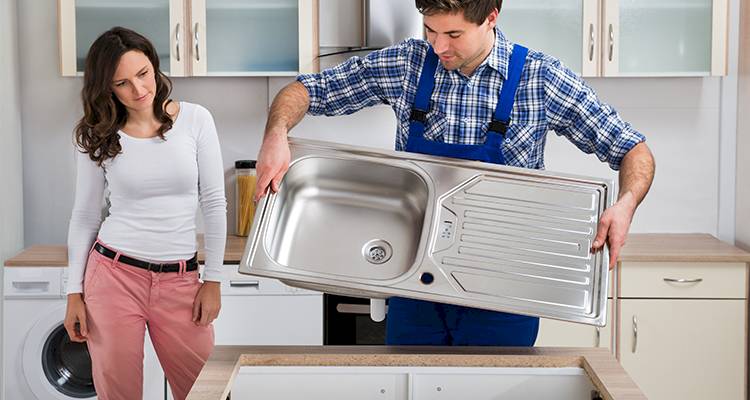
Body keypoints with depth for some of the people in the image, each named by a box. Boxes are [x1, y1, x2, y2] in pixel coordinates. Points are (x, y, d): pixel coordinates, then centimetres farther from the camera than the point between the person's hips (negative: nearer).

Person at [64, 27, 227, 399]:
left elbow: (214, 204, 1)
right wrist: (74, 292, 3)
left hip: (179, 280, 0)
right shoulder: (97, 137, 0)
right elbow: (84, 216, 7)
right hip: (114, 274, 0)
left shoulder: (195, 120, -1)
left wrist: (213, 280, -1)